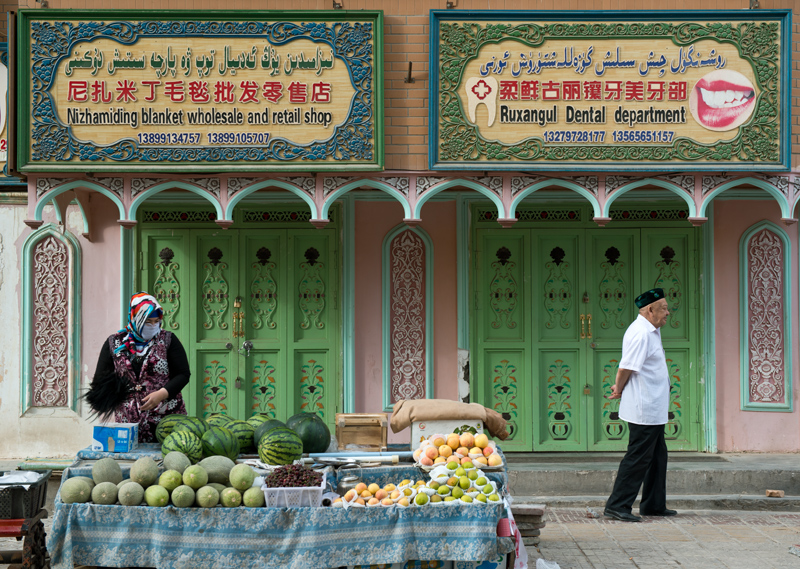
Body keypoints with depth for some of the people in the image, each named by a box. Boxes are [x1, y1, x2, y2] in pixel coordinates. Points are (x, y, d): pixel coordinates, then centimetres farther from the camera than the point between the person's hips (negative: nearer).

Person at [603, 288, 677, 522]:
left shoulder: (652, 331, 15)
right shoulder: (640, 333, -20)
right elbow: (626, 368, -20)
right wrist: (619, 390, -4)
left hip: (654, 410, 11)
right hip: (643, 410, -11)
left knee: (657, 456, 16)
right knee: (638, 458, -7)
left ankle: (654, 505, 25)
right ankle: (617, 505, -3)